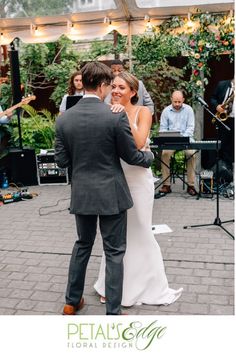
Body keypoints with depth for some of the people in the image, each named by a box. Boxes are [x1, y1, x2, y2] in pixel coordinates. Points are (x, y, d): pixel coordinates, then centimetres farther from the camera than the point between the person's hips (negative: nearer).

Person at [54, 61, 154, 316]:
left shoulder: (64, 119, -3)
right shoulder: (116, 116, -14)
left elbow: (61, 161, 1)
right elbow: (131, 156, -6)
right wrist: (150, 156, 14)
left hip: (81, 194, 4)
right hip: (111, 194, -4)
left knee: (82, 245, 22)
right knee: (114, 252, 9)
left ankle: (72, 302, 34)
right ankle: (113, 312, 18)